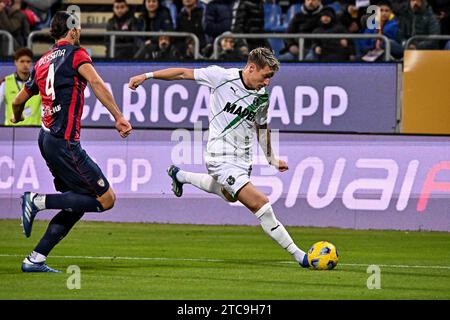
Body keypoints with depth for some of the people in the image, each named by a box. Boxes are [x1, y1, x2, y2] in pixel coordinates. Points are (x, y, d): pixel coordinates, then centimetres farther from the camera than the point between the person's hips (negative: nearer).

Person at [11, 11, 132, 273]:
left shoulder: (42, 62, 16)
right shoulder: (75, 53, -5)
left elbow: (19, 101, 26)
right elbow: (96, 83, -22)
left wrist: (17, 118, 49)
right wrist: (119, 117, -28)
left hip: (47, 138, 9)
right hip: (65, 142, -9)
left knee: (76, 206, 13)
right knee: (106, 199, -6)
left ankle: (35, 260, 7)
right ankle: (38, 201, -9)